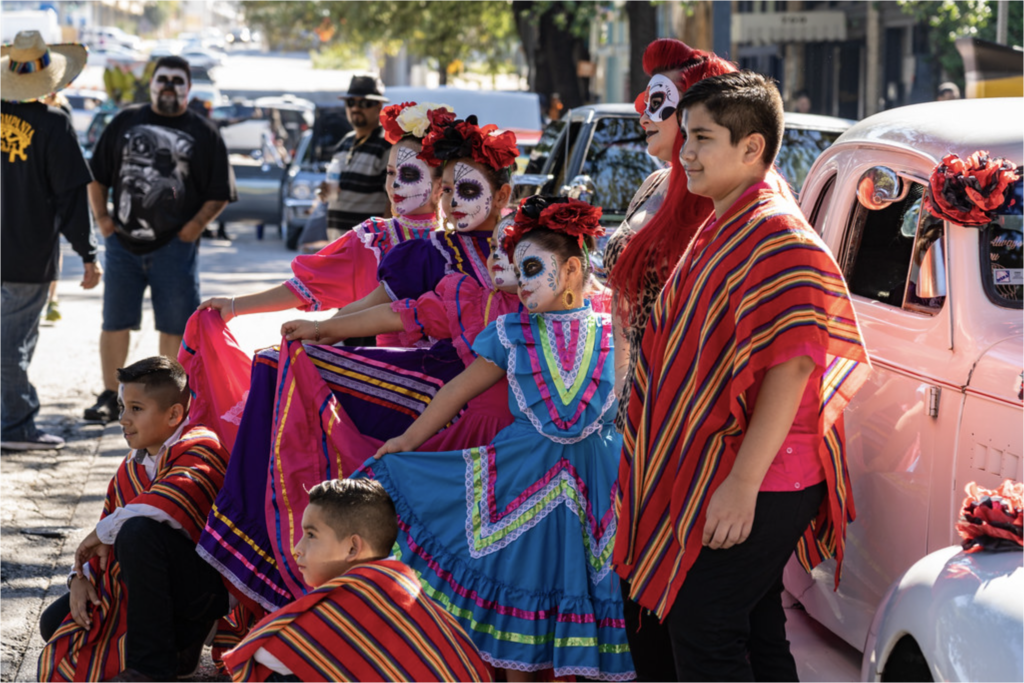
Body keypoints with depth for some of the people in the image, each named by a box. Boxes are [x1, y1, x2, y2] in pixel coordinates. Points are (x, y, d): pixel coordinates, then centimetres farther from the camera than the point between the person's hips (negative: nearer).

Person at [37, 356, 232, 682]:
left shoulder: (200, 448, -12)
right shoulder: (131, 468, 15)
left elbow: (171, 500, -33)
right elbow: (100, 541, 16)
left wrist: (104, 533, -22)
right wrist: (81, 577, -5)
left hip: (207, 588, -9)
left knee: (138, 531, -36)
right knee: (54, 623, -1)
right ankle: (181, 641, 3)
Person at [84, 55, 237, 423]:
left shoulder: (203, 133, 4)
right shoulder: (126, 122, 9)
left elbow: (219, 194, 4)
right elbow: (96, 175, 14)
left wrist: (194, 226, -6)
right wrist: (101, 218, 5)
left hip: (175, 245, -2)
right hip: (123, 241, 2)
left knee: (174, 325, 1)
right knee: (114, 321, 4)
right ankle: (109, 396, 13)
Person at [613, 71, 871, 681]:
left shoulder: (777, 236, -18)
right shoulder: (724, 229, 15)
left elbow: (791, 364, -25)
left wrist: (743, 481, -28)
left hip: (754, 483, -10)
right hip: (720, 472, 10)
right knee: (756, 630, 15)